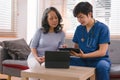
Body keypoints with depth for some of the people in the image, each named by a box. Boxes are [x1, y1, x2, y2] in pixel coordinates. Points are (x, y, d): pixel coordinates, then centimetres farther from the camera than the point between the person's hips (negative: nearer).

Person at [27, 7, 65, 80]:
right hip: (35, 57, 0)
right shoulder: (40, 31, -1)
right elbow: (33, 46, 1)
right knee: (36, 66, -35)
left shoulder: (61, 34, 3)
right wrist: (37, 57, -15)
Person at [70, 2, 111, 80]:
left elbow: (102, 52, -12)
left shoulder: (103, 28, -7)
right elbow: (76, 47, 12)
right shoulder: (79, 29, 8)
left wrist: (84, 55, -24)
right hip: (83, 60, 4)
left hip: (99, 60, -3)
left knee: (102, 66, -38)